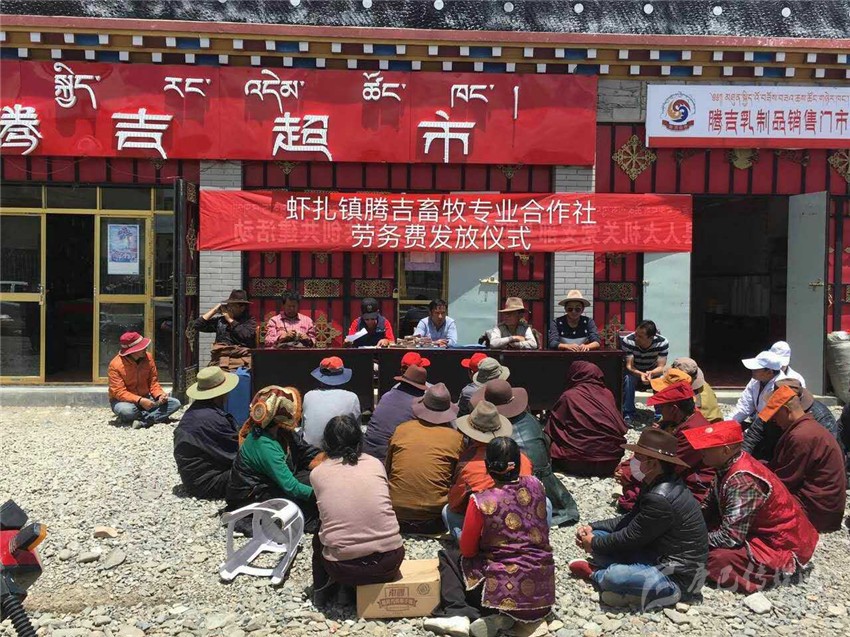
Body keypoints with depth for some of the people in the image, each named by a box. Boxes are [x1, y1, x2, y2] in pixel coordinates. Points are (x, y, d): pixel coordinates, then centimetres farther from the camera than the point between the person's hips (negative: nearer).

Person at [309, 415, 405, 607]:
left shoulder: (317, 473, 2)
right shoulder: (376, 464, 5)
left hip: (343, 568, -1)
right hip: (390, 559, 1)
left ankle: (322, 588, 22)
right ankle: (373, 583, 25)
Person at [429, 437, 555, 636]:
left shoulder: (481, 502, -14)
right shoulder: (536, 486, -2)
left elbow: (467, 550, -3)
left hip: (504, 591, -4)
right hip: (542, 591, 4)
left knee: (447, 556, 19)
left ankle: (459, 614, -4)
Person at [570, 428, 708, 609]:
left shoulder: (660, 498, -28)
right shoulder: (656, 485, 4)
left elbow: (630, 537, -19)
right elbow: (630, 519, 12)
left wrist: (594, 545, -4)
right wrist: (592, 527, 4)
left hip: (680, 574, -10)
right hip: (660, 556, 10)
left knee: (613, 578, -32)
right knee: (599, 535, 6)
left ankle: (596, 574, -3)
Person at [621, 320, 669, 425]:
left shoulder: (662, 343, -23)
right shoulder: (628, 341, -26)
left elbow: (661, 367, -25)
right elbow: (629, 366, -27)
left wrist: (650, 373, -49)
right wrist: (641, 374, -49)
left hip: (654, 373, 1)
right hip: (634, 373, -1)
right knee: (628, 379, -34)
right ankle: (628, 415, -24)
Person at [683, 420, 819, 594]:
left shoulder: (742, 481, -31)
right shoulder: (728, 465, -4)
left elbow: (730, 537, -31)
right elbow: (710, 506, 7)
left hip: (784, 546, -9)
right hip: (760, 529, 9)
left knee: (715, 558, -26)